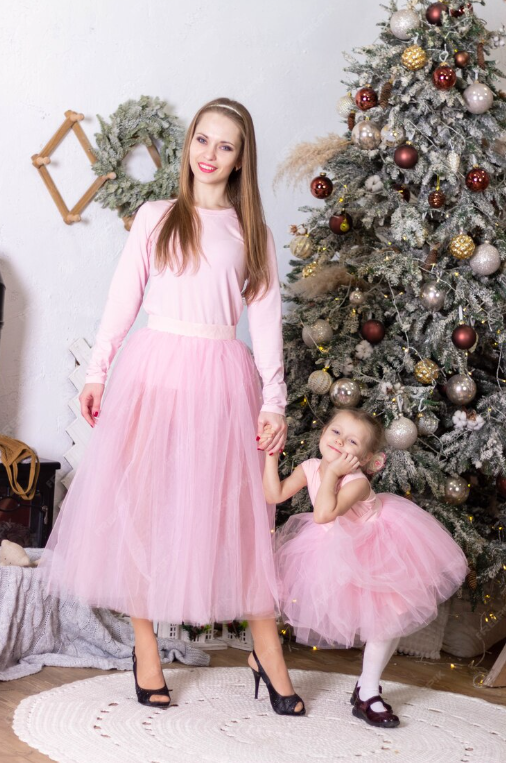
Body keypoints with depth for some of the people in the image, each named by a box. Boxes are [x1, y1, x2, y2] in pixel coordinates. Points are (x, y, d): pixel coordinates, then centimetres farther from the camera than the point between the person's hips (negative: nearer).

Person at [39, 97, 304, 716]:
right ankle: (145, 651, 14)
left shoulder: (252, 231, 10)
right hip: (153, 369, 0)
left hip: (221, 377, 0)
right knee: (141, 506, 1)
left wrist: (273, 401, -1)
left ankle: (267, 650, 13)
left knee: (236, 509, 2)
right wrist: (97, 372, 0)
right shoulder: (156, 218, 9)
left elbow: (266, 318, 6)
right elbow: (123, 299, 7)